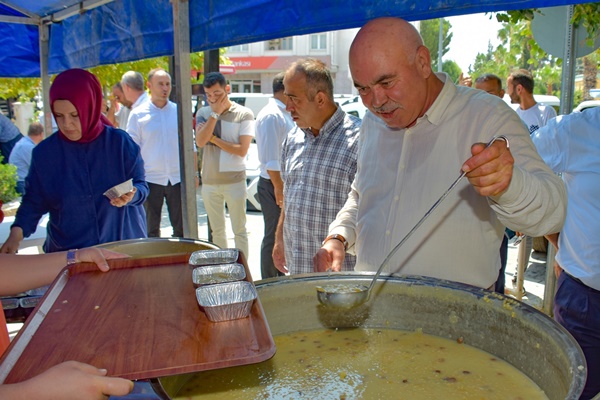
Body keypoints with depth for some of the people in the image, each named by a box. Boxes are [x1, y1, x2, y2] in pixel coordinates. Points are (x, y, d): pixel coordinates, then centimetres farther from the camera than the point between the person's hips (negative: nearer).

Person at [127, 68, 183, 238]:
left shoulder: (179, 111, 5)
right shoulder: (138, 114, -1)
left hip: (177, 178, 2)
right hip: (151, 179, -1)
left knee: (181, 228, 9)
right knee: (151, 230, 9)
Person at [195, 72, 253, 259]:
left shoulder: (244, 114, -5)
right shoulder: (203, 113, 6)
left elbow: (242, 150, -14)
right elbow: (200, 142, -11)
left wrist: (212, 138, -10)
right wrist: (215, 113, -12)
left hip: (234, 180, -4)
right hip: (209, 181, 4)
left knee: (239, 230, 4)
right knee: (216, 231, 14)